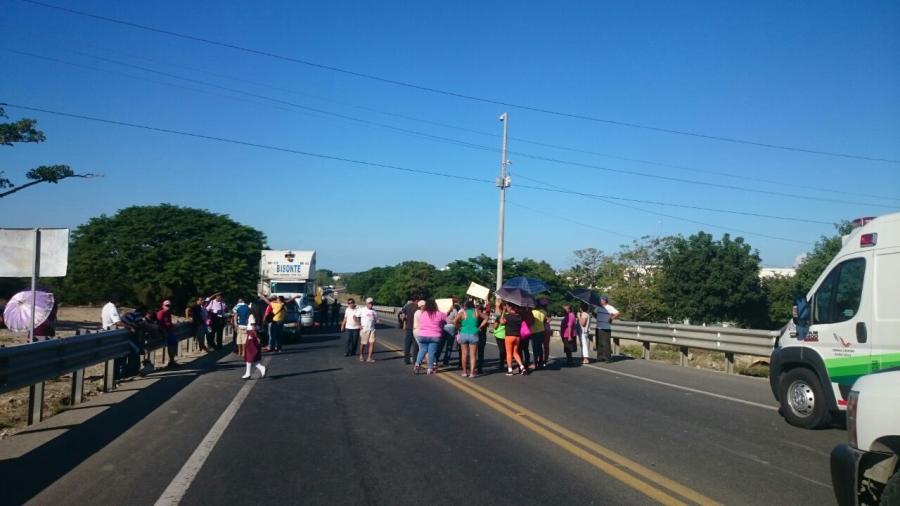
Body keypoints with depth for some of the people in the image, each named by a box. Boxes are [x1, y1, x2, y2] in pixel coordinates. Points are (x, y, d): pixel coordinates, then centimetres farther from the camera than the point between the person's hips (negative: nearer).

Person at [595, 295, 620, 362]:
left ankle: (607, 357, 1)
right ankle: (600, 357, 16)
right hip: (598, 328, 7)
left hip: (605, 328, -7)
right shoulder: (599, 307, 13)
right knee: (599, 343, 9)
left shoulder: (609, 307, -10)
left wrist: (611, 318, -13)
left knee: (605, 343, -6)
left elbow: (617, 313, -21)